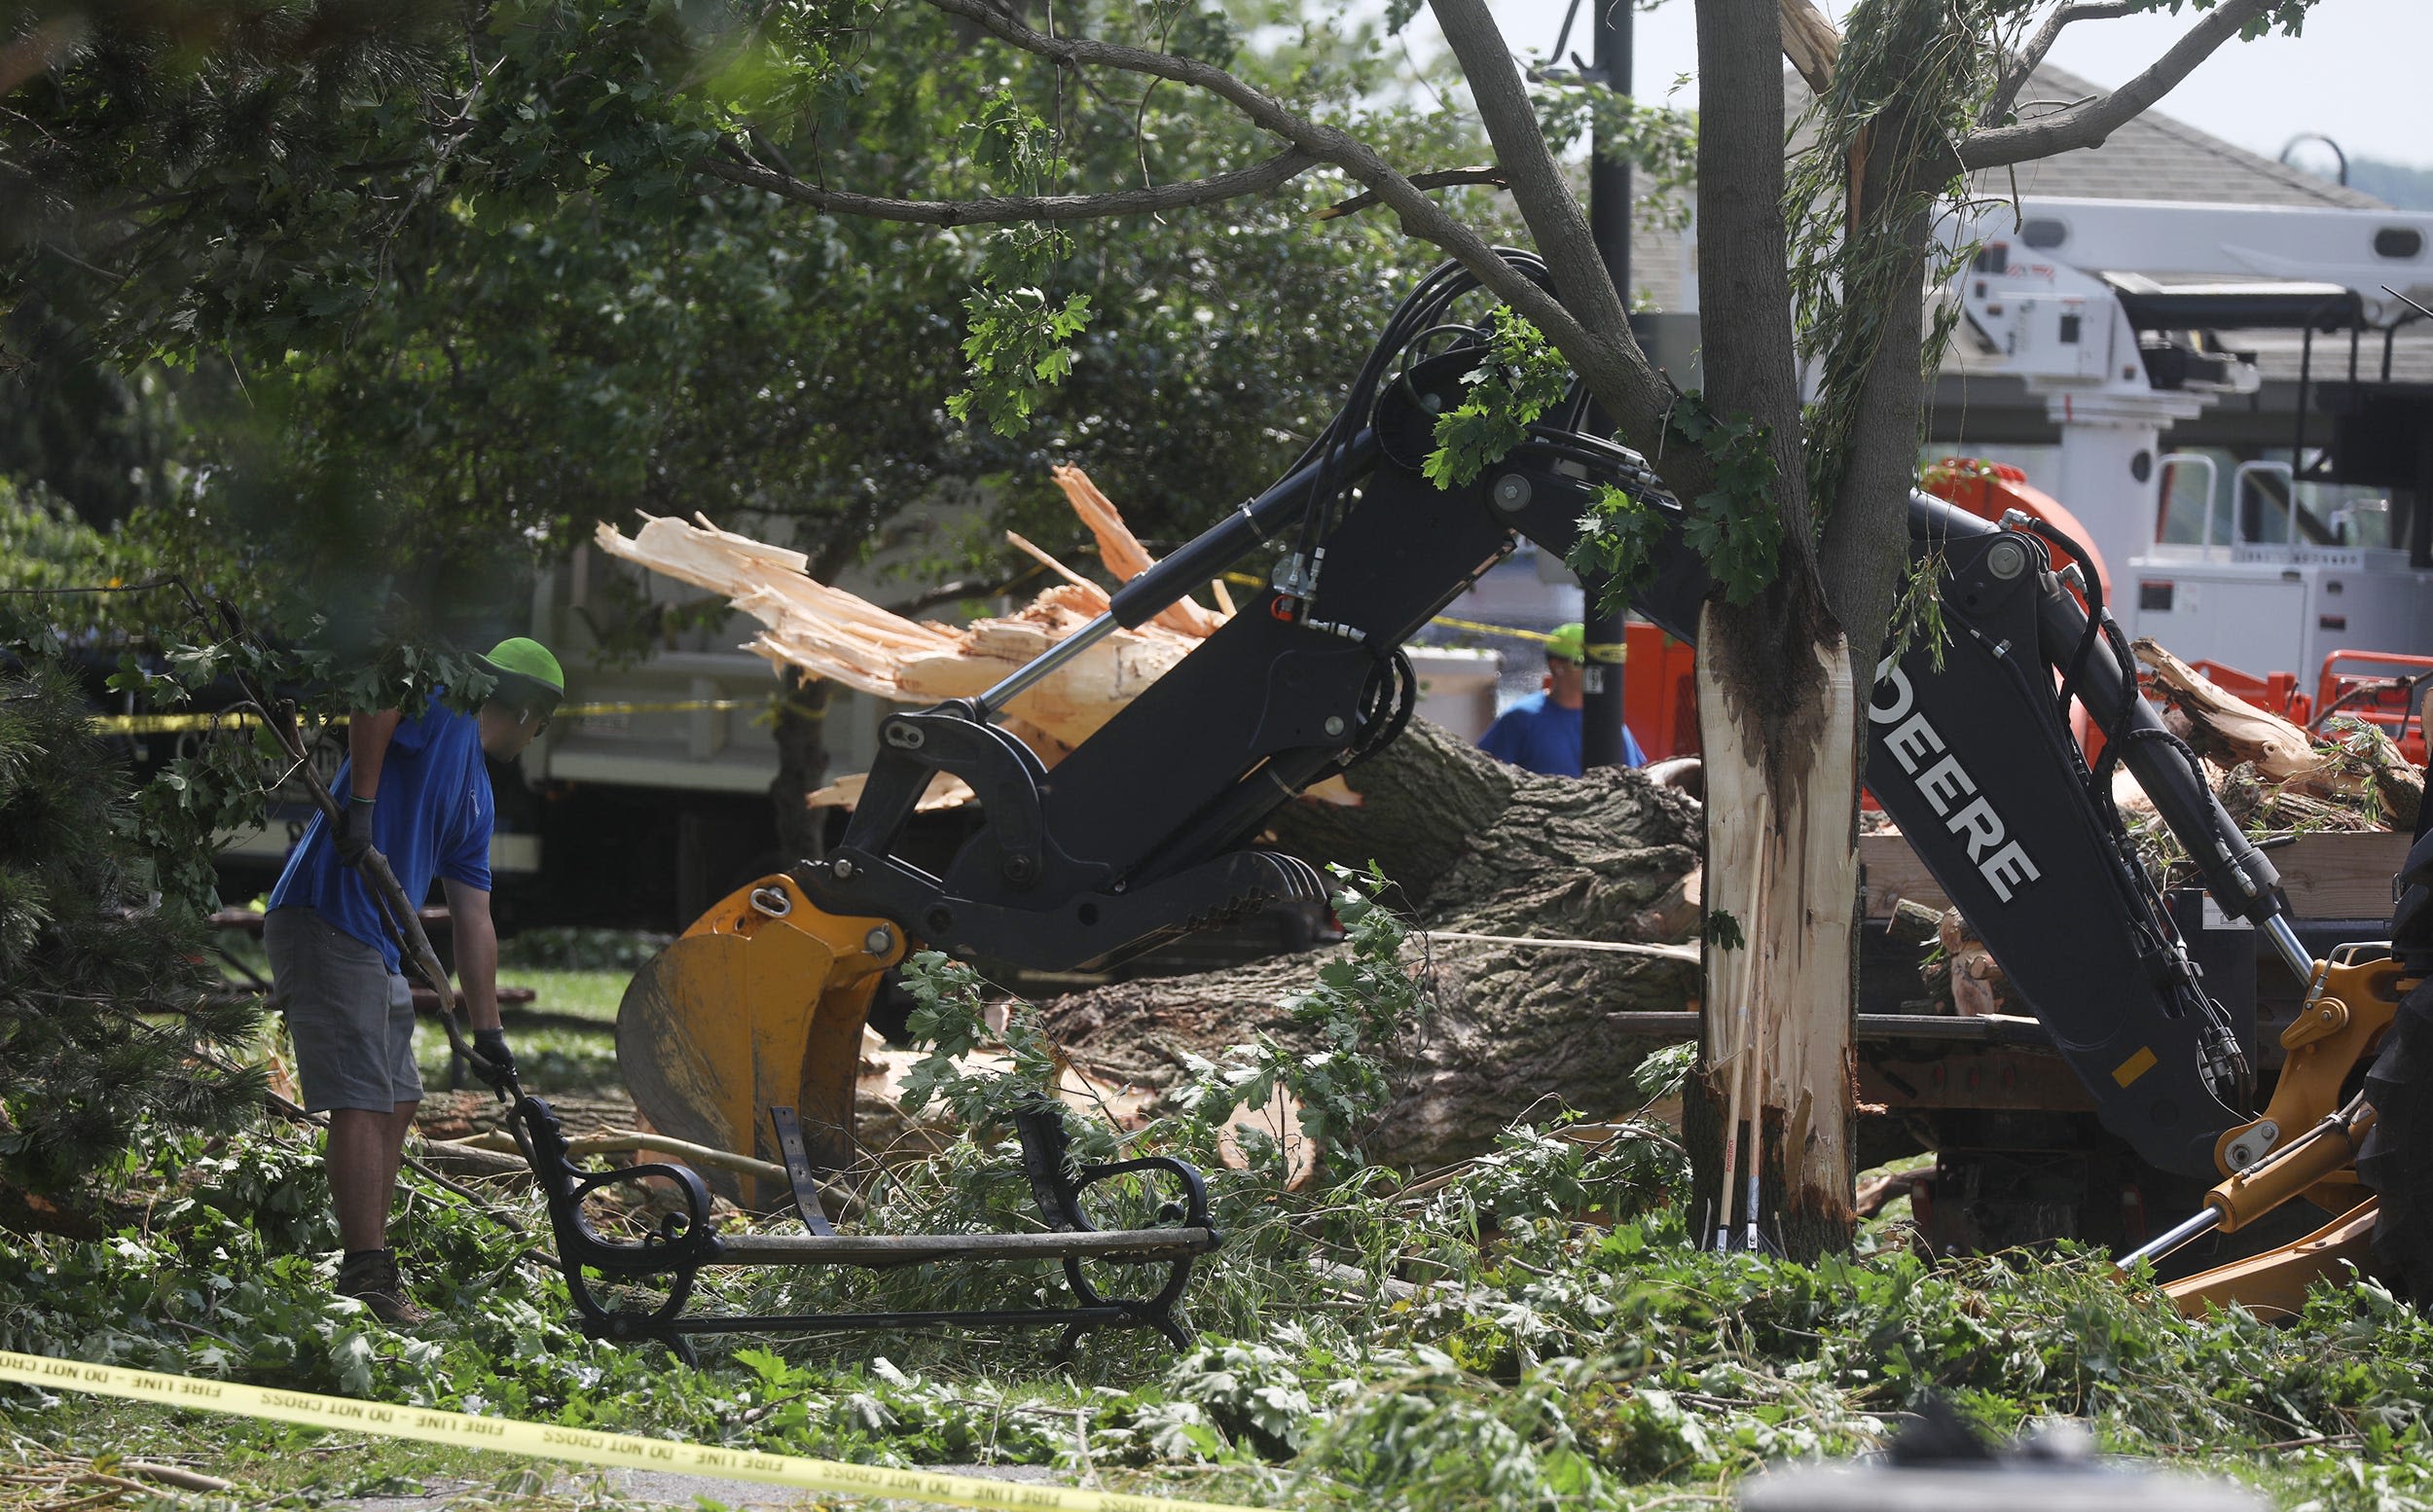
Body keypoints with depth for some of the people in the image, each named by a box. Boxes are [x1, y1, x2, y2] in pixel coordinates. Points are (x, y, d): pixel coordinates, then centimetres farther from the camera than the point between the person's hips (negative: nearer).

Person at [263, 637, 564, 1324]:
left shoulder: (480, 800, 23)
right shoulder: (445, 713, -4)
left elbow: (473, 921, 23)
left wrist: (487, 1029, 19)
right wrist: (362, 801, -26)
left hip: (375, 950, 10)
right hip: (325, 925, -10)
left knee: (396, 1104, 14)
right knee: (362, 1105, -13)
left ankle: (370, 1274, 20)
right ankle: (368, 1278, -16)